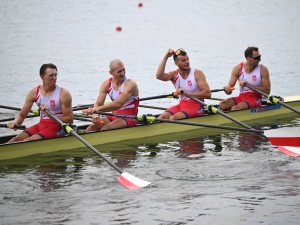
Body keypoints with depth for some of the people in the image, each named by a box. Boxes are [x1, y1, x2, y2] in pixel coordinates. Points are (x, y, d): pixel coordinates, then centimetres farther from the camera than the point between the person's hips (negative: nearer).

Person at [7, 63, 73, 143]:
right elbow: (22, 115, 6)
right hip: (41, 125, 5)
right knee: (15, 140, -15)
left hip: (57, 128, -5)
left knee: (27, 142, -26)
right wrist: (15, 122, -17)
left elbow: (69, 120, -13)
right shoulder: (35, 92, 2)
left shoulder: (63, 94, -11)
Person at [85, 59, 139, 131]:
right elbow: (98, 103, -5)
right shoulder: (106, 84, 3)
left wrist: (97, 109, -36)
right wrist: (96, 115, -29)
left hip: (129, 118, -5)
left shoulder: (130, 84, -15)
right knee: (93, 127, -17)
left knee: (106, 128, -30)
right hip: (114, 116, 5)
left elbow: (118, 104, -29)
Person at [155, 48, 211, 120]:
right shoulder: (174, 74, 6)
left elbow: (208, 94, -14)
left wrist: (187, 93, -22)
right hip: (181, 105, 5)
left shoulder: (197, 73, -5)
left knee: (173, 118, -30)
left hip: (196, 106, -5)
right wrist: (165, 57, -12)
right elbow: (159, 76, -14)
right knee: (163, 117, -21)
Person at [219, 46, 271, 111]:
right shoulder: (238, 68, 0)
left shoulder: (263, 69, -6)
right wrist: (227, 88, -26)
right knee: (222, 104, -23)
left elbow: (267, 91, -11)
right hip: (241, 97, 3)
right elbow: (229, 92, 1)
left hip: (255, 99, -3)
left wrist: (248, 85, -20)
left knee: (235, 108, -30)